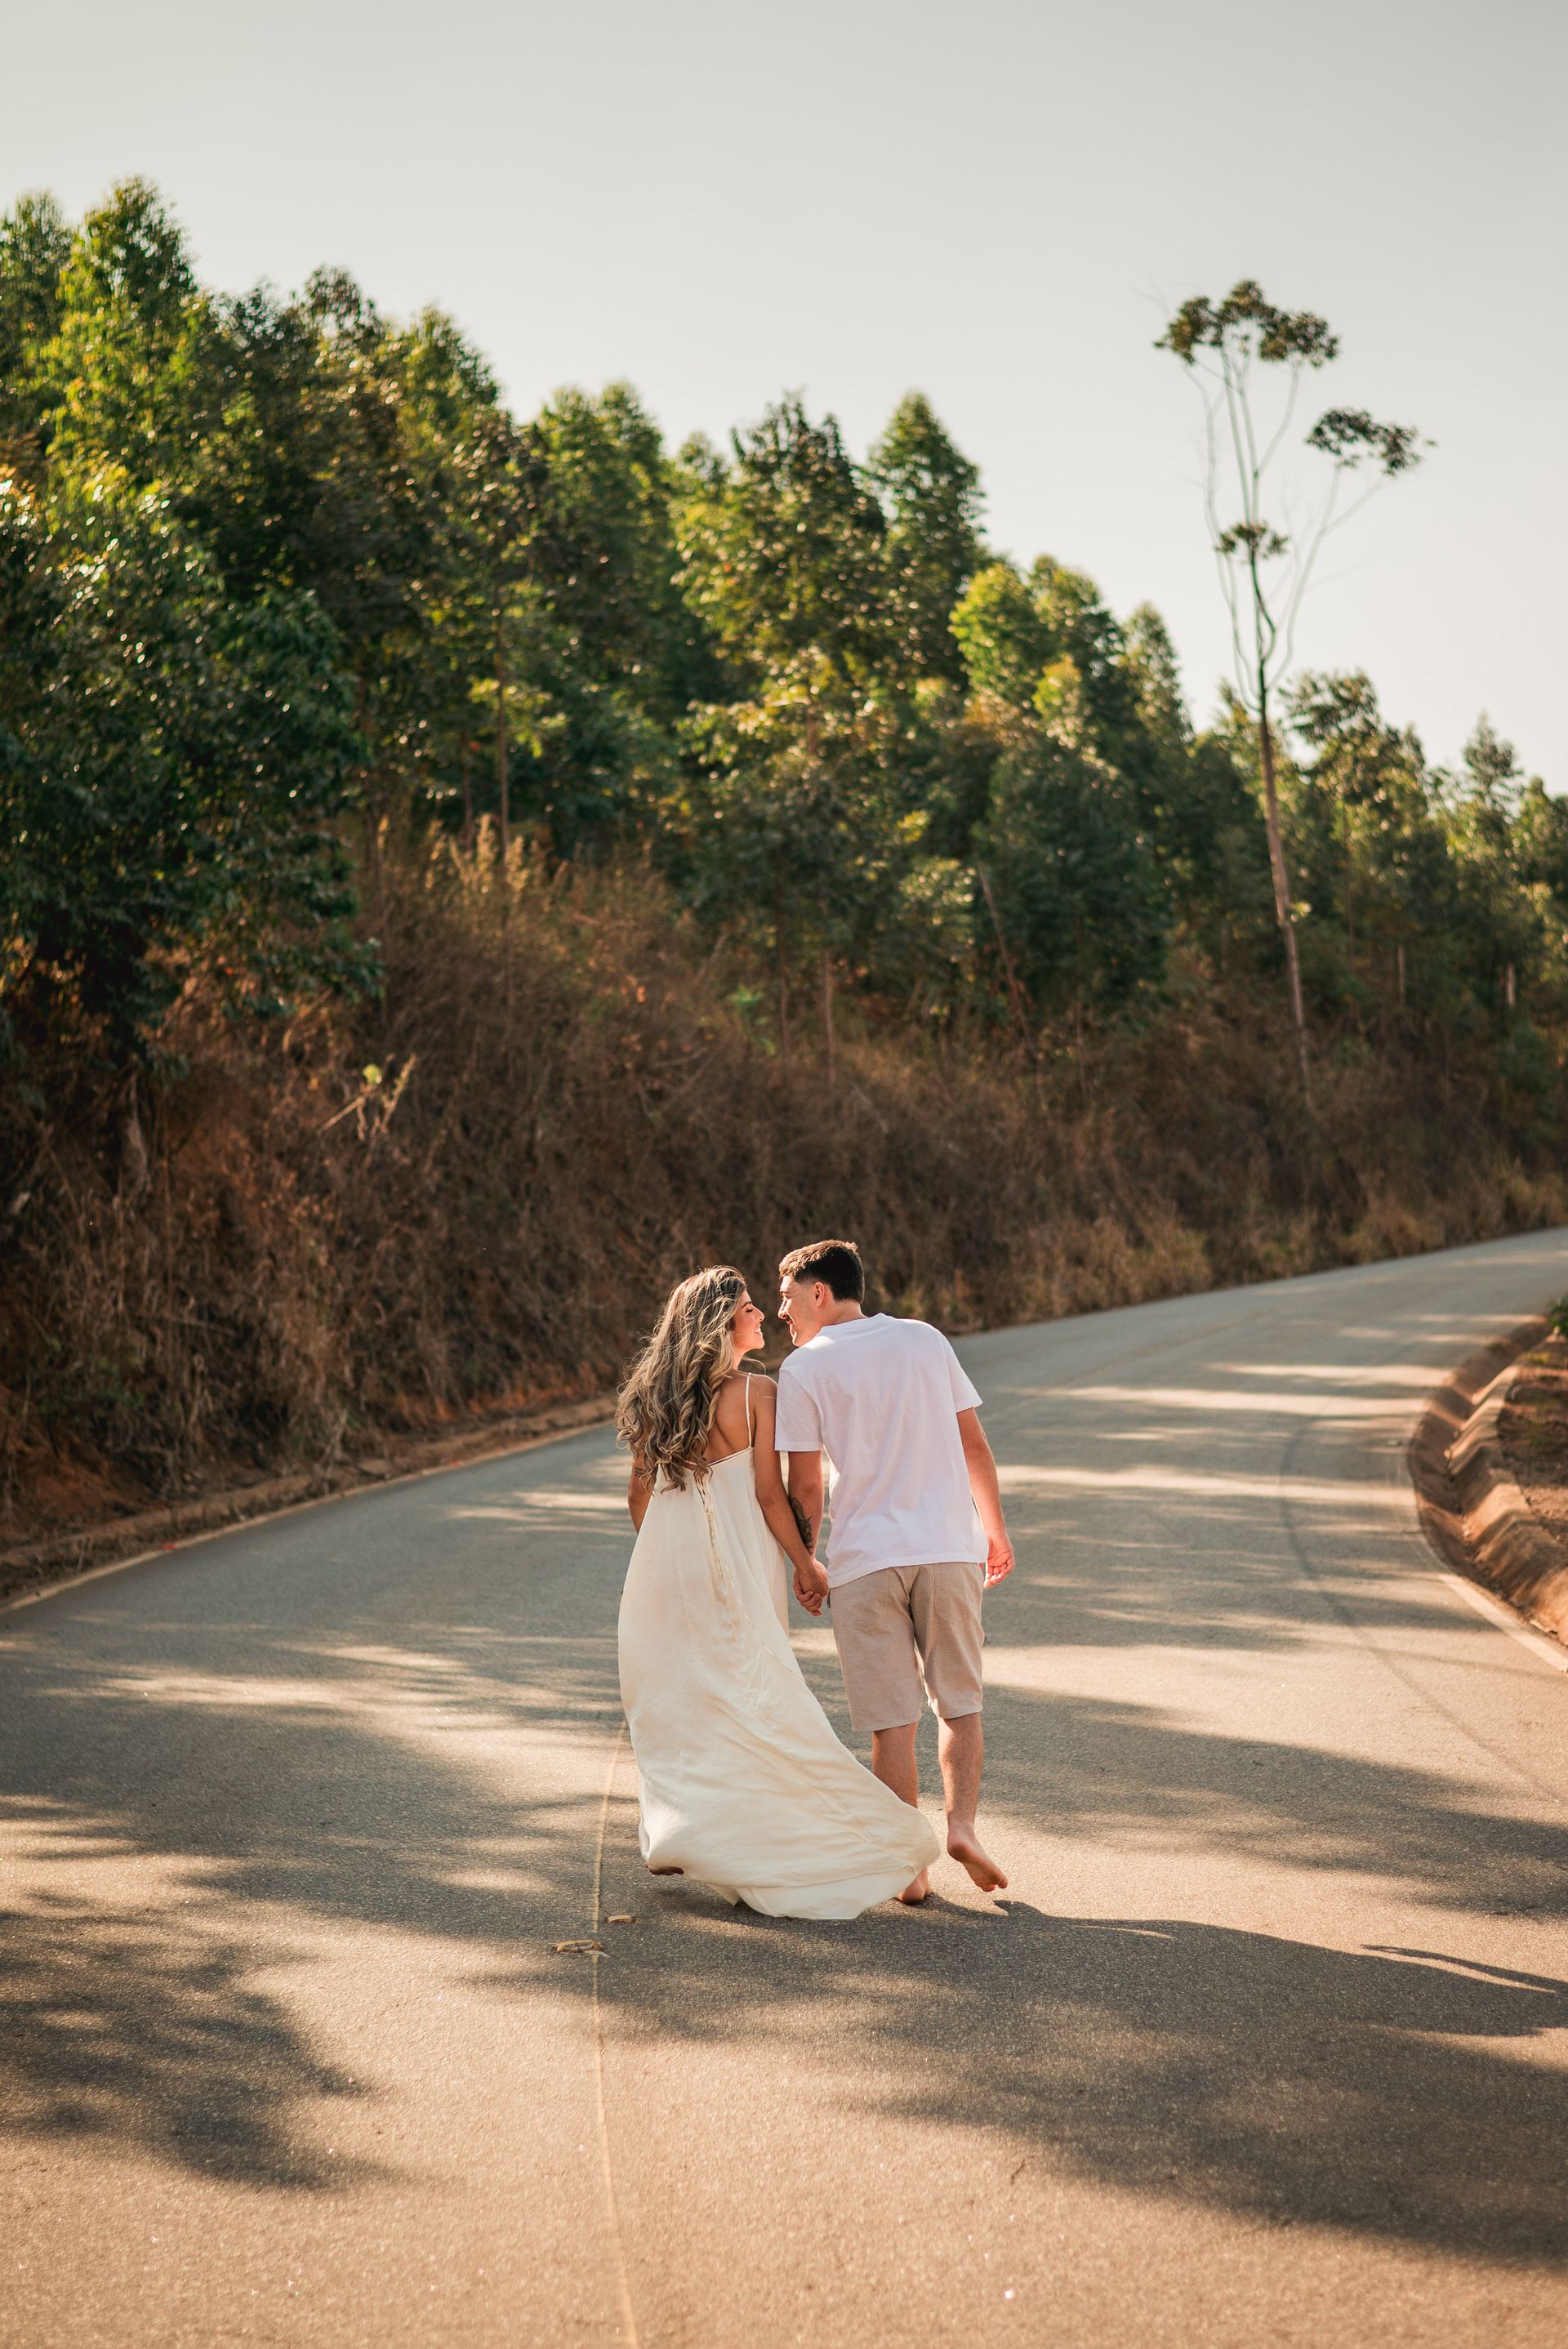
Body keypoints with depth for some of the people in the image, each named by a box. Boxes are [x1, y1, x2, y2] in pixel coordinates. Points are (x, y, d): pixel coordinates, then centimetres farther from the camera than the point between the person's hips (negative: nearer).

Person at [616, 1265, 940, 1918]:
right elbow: (770, 1494, -11)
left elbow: (638, 1492, 9)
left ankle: (669, 1835, 21)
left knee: (675, 1699, 15)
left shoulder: (656, 1398, 4)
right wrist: (804, 1564, -1)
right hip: (737, 1561, -5)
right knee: (747, 1692, 3)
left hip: (668, 1562, 5)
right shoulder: (755, 1391, -11)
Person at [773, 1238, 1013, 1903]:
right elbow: (974, 1445, 10)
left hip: (866, 1559, -2)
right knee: (959, 1703, 15)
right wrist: (996, 1530, 19)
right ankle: (961, 1824, -2)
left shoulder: (803, 1369, -1)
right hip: (950, 1548, 2)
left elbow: (805, 1486, -2)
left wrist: (803, 1566, 11)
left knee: (893, 1722, 5)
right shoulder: (926, 1339, 9)